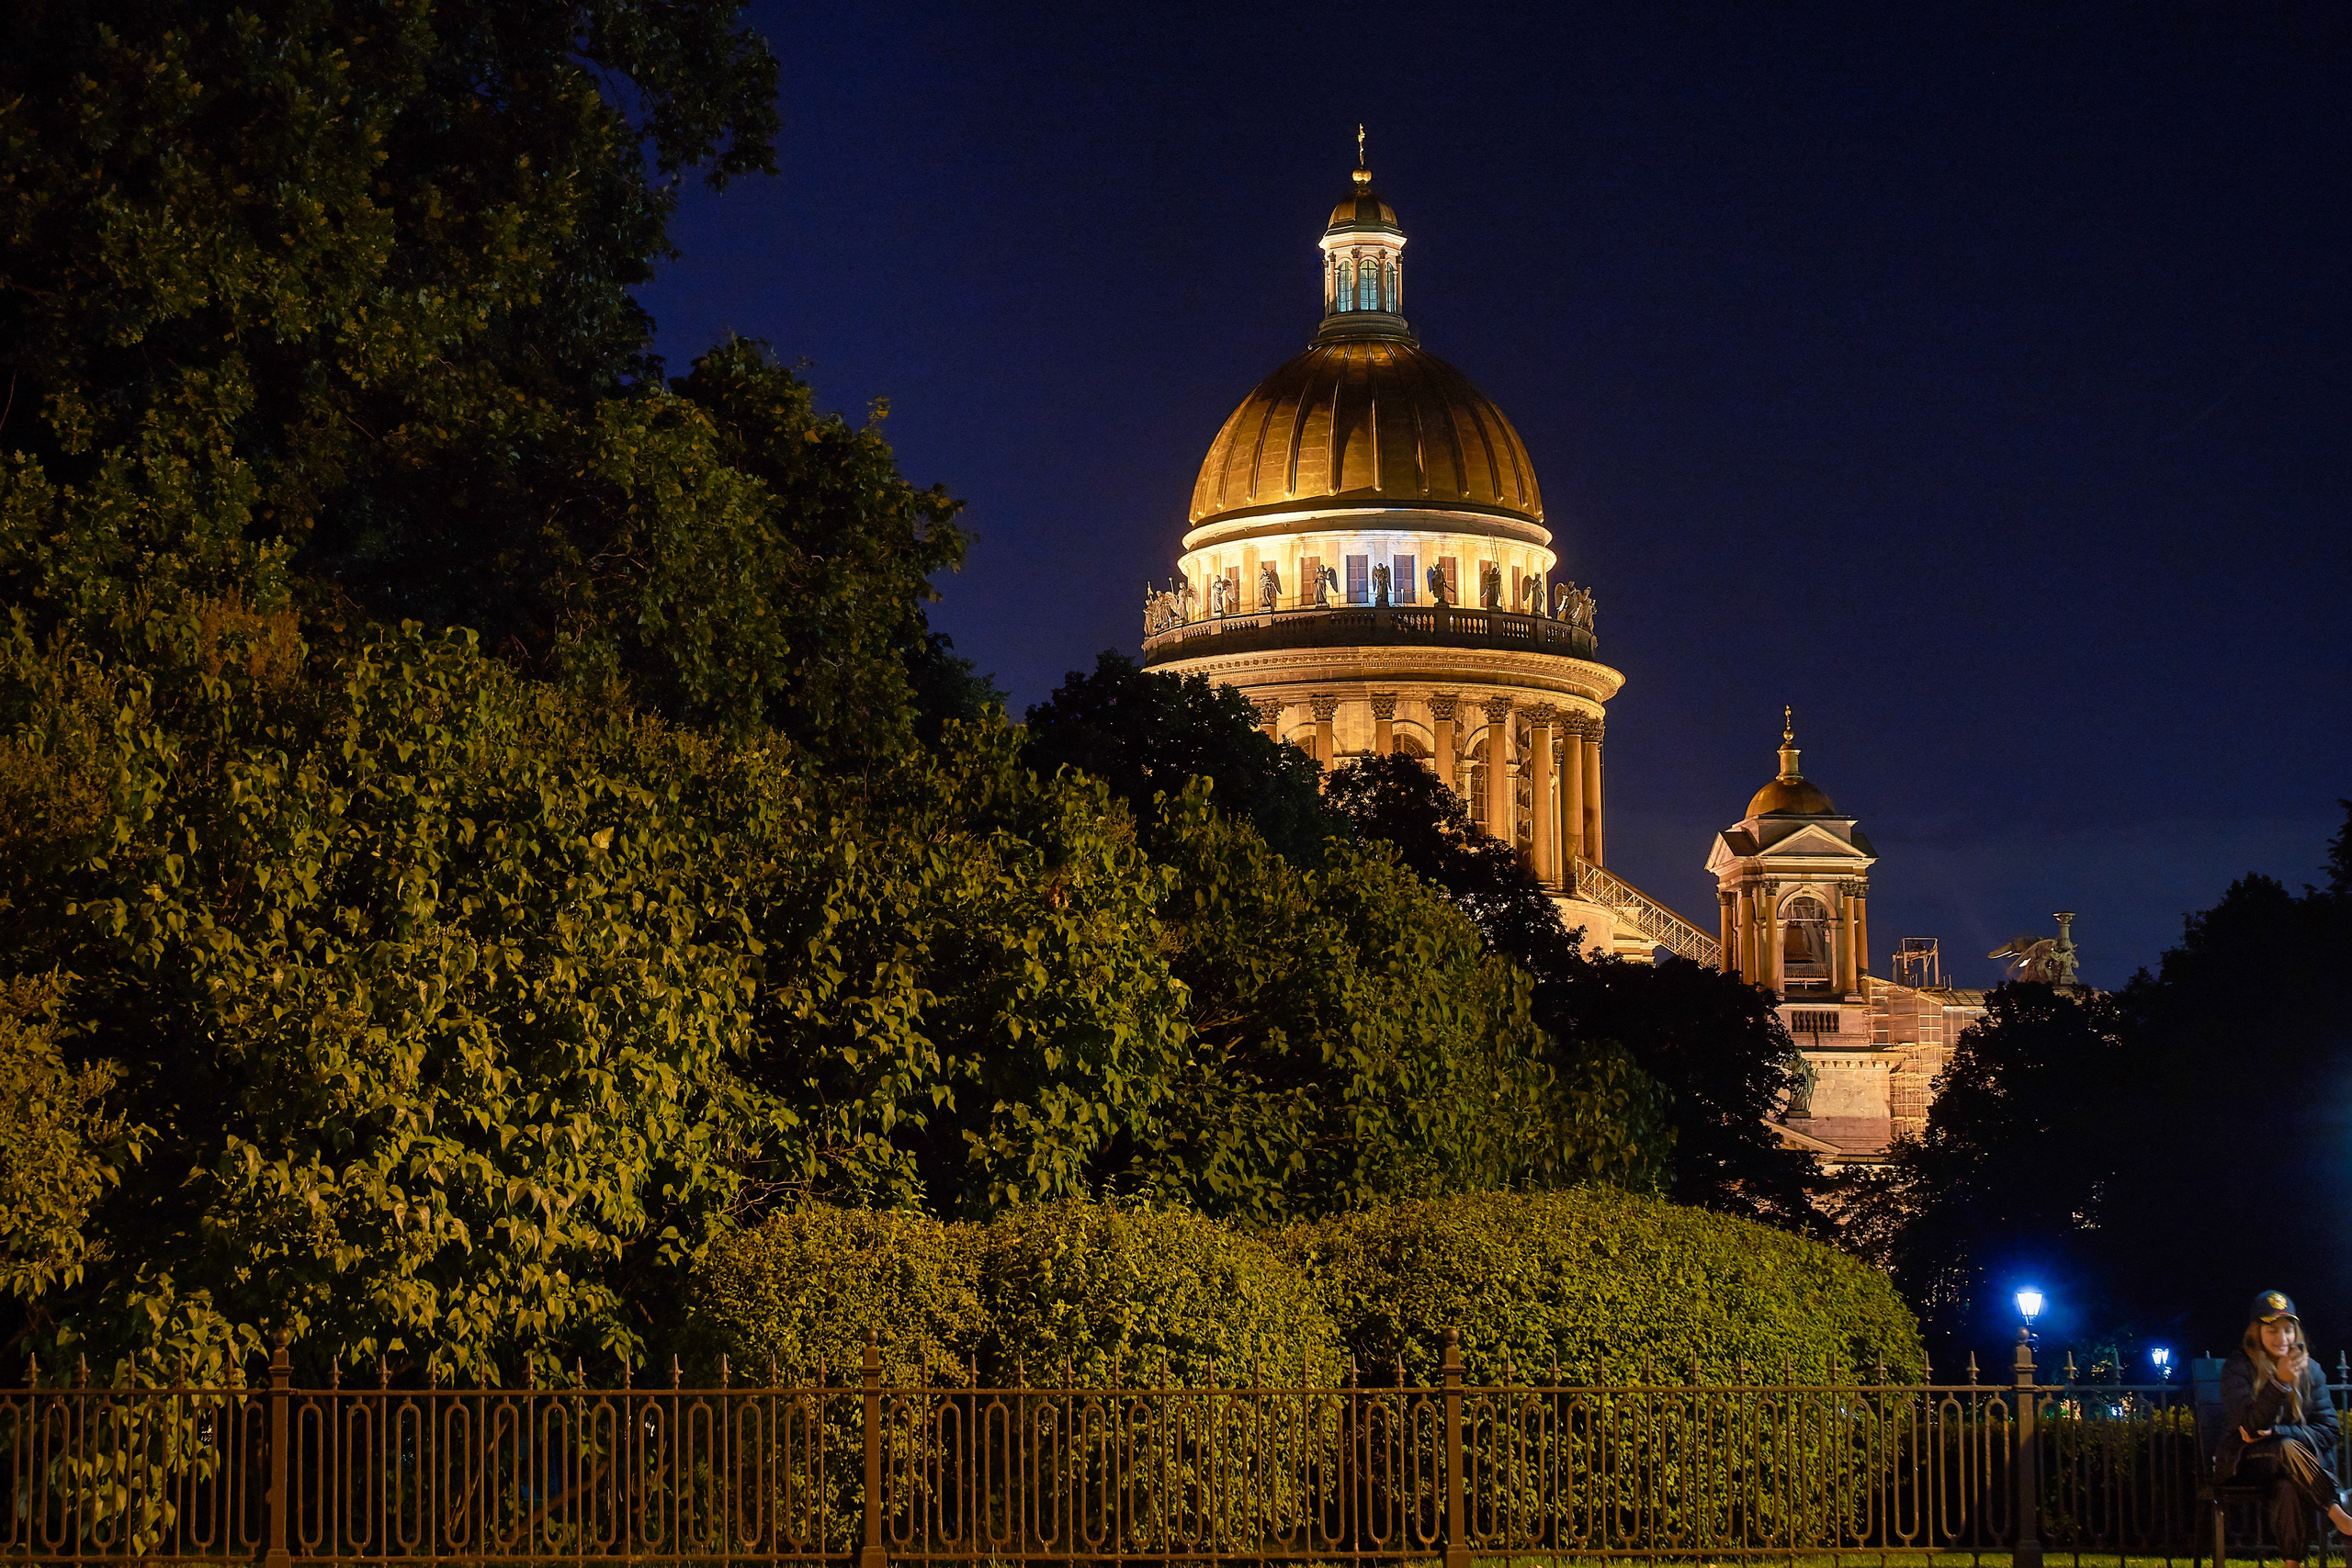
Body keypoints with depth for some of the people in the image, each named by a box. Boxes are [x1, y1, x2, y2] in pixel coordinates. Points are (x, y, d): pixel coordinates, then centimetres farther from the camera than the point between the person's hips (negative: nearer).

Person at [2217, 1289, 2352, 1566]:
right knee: (2290, 1449, -36)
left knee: (2291, 1488, -36)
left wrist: (2275, 1433, -13)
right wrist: (2279, 1382, -30)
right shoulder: (2239, 1368, -2)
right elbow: (2247, 1425, -16)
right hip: (2248, 1460, -2)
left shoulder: (2309, 1370, 7)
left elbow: (2327, 1431, 2)